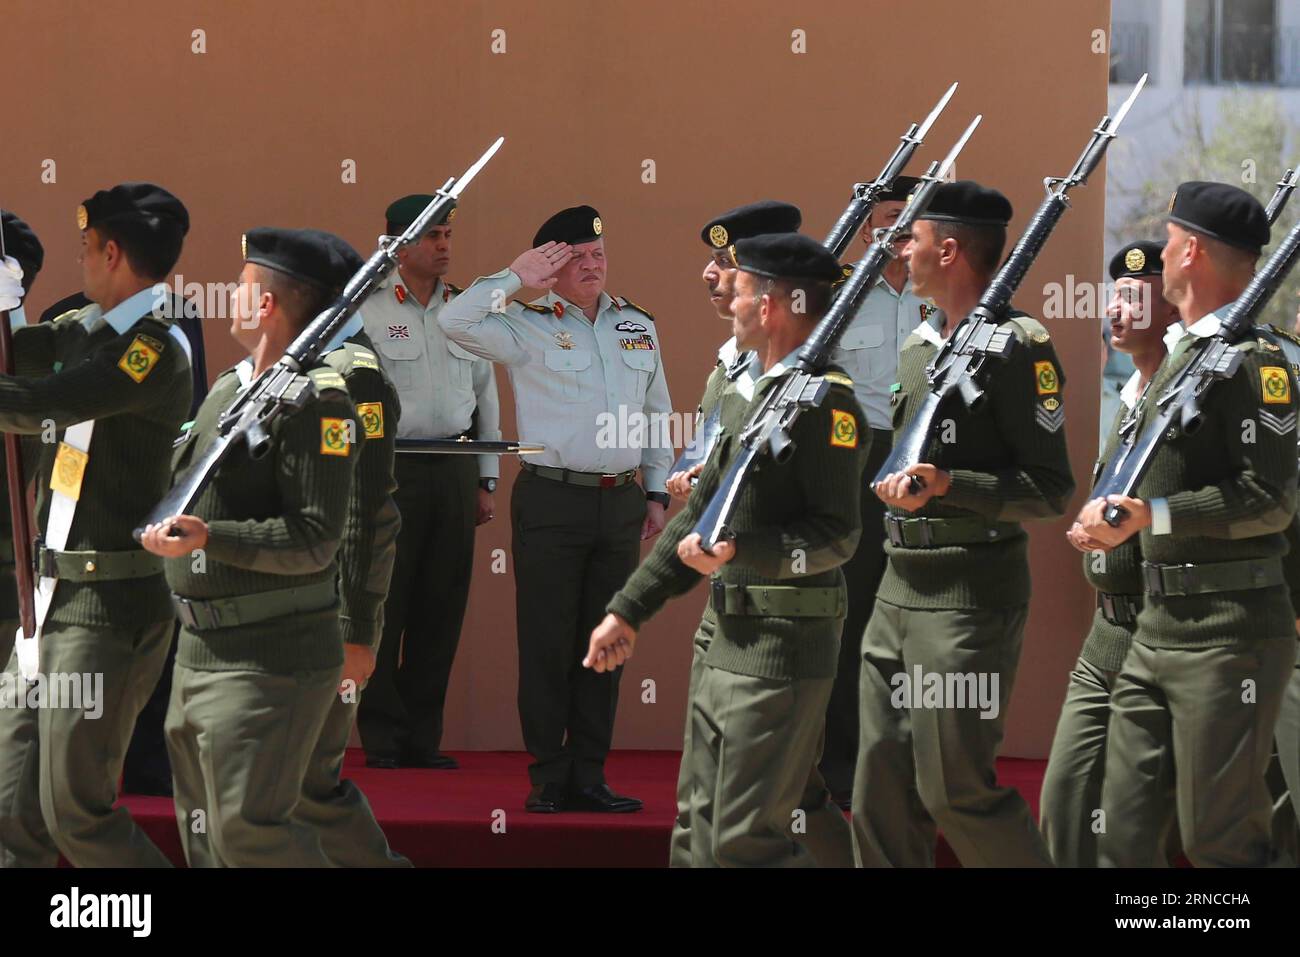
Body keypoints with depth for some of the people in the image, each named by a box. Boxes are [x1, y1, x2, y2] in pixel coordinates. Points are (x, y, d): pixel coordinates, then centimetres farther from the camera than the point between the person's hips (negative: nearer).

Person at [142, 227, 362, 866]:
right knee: (203, 835, 13)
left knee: (248, 829, -14)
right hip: (197, 650, 10)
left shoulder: (316, 401, -15)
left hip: (270, 662, -9)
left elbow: (314, 540, -21)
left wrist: (208, 538, -29)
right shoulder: (224, 391, 13)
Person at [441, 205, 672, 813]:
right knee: (547, 643, -2)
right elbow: (454, 321, -17)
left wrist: (657, 493, 15)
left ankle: (588, 775, 11)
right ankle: (548, 779, 3)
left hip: (620, 502, 4)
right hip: (552, 502, -4)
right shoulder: (527, 328, -1)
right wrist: (515, 278, -13)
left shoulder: (638, 326, 14)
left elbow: (658, 413, 20)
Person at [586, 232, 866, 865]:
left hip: (783, 653, -10)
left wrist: (739, 551, -31)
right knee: (710, 837, 13)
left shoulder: (825, 398, -15)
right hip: (728, 645, 10)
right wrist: (628, 610, 21)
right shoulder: (744, 397, 16)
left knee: (748, 842, -10)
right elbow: (700, 515, 22)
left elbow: (837, 536, -20)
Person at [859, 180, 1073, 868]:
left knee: (956, 787, -7)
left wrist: (948, 485, -24)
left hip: (970, 597, -9)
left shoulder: (1018, 346, -12)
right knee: (881, 789, 7)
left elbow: (1051, 489, -15)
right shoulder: (918, 346, 14)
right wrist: (892, 481, 11)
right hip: (899, 587, 9)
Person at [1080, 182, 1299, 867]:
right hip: (1159, 625, 9)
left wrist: (1156, 515, -25)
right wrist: (1121, 517, 12)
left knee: (1221, 841, -5)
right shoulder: (1182, 356, 17)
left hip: (1229, 633, -9)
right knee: (1124, 831, 7)